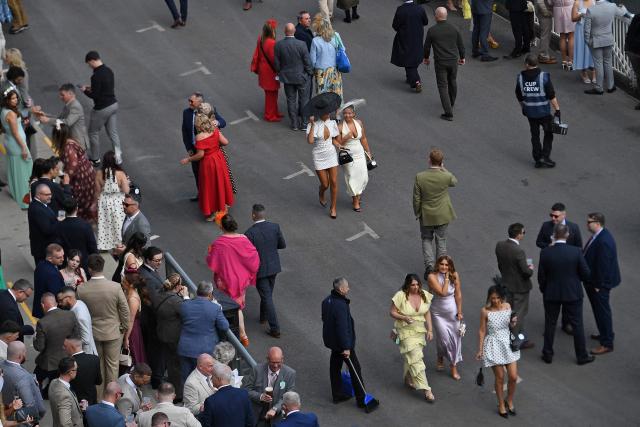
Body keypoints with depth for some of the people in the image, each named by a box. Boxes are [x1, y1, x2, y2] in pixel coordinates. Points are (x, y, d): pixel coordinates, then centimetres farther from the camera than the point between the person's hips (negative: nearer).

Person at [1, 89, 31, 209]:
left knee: (14, 168, 24)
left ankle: (15, 191, 40)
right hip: (16, 143, -9)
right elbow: (16, 133, -24)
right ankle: (24, 199, 9)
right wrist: (24, 147, -18)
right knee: (22, 171, 1)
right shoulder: (11, 114, -26)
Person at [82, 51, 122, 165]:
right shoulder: (109, 71, 3)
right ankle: (118, 157, 8)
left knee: (94, 133, 11)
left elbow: (94, 96, -22)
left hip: (102, 108, -8)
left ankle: (95, 159, 22)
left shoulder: (96, 76, -24)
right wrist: (92, 88, 13)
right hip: (113, 104, 8)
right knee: (113, 132, 12)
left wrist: (85, 90, -3)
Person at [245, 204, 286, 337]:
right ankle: (263, 316, 45)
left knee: (267, 297, 2)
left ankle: (275, 329, 4)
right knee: (267, 293, 25)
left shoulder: (250, 233, -23)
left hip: (260, 269, -5)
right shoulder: (275, 227, -10)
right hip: (273, 266, 5)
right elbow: (282, 245, 0)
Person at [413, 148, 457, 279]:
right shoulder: (446, 176, -21)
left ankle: (429, 264, 5)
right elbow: (454, 182, 6)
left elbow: (416, 199, -10)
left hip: (426, 215, 0)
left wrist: (417, 213, 6)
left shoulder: (420, 177, -19)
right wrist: (443, 169, 4)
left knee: (426, 239, 20)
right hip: (442, 215, 0)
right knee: (441, 241, 16)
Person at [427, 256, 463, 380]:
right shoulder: (432, 277, -18)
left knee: (455, 337, 5)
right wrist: (446, 278, -22)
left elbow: (458, 294, -2)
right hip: (438, 312, -2)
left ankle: (454, 366, 20)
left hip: (452, 311, 2)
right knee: (444, 338, -1)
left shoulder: (454, 275, -9)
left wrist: (459, 312, 0)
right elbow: (442, 292, -26)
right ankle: (440, 358, 33)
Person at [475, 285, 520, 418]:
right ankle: (501, 405, 25)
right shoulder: (485, 311, -13)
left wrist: (513, 322, -12)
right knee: (499, 377, 5)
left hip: (508, 342, 3)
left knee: (513, 376, 3)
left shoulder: (507, 306, -3)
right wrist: (480, 350, -3)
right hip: (494, 345, -3)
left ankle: (509, 401, 28)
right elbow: (482, 331, -5)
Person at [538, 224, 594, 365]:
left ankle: (548, 354, 25)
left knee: (550, 324, 16)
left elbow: (541, 277, -7)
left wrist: (544, 290, 12)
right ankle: (582, 356, 21)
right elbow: (586, 274, -10)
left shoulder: (545, 253, -14)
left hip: (551, 294, 1)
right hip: (573, 293, -1)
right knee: (577, 325, 12)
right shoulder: (576, 252, -16)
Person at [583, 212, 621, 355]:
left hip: (600, 284, -10)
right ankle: (605, 334, 40)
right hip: (593, 281, 10)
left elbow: (603, 266, -26)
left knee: (602, 311, 0)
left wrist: (599, 286, -20)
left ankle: (607, 344, 8)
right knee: (599, 309, 23)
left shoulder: (604, 242, -29)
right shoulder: (599, 235, 2)